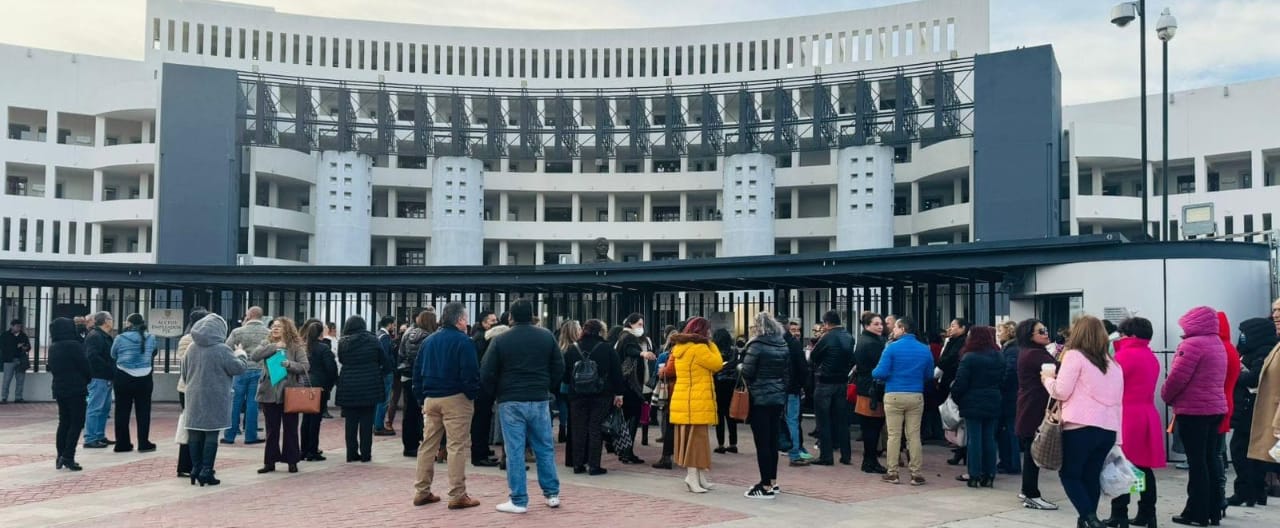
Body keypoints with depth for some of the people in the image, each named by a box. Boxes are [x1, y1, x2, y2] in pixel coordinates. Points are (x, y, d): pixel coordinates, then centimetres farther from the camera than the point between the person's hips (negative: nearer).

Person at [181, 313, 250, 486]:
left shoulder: (192, 348, 6)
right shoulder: (222, 349, -13)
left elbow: (184, 373, 15)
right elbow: (239, 368, -10)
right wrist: (241, 355, 8)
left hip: (194, 397, 6)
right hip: (214, 398, -6)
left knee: (195, 434, 11)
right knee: (211, 435, -1)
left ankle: (196, 469, 15)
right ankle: (206, 472, -1)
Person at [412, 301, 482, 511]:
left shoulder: (428, 341, 13)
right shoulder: (463, 341, -10)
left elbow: (417, 371, 14)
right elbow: (470, 373, -17)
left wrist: (421, 398, 17)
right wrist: (474, 395, -5)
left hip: (431, 398, 7)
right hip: (456, 398, -7)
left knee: (428, 444, 13)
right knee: (457, 446, -4)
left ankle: (422, 491, 17)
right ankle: (457, 495, -3)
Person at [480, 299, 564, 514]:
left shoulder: (500, 340, -6)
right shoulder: (546, 336, 2)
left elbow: (486, 374, -5)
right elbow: (559, 367, 4)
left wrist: (496, 393, 12)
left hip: (510, 402, -2)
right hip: (539, 400, 3)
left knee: (514, 451, 1)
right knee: (545, 448, 12)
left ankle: (519, 501, 3)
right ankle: (552, 494, 17)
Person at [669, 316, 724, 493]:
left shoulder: (680, 348, 12)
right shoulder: (699, 349, -15)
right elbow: (718, 364, -7)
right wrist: (711, 344, 1)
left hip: (683, 400, 9)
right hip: (697, 402, -9)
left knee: (690, 438, 11)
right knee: (696, 438, -5)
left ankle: (699, 477, 17)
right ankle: (693, 477, -4)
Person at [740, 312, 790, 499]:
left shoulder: (757, 345, -13)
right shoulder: (784, 346, 7)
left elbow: (747, 372, -13)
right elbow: (787, 374, 12)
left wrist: (749, 386, 7)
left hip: (759, 398, -7)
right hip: (778, 397, 7)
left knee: (762, 442, -3)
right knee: (772, 440, 14)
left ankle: (766, 486, -1)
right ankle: (772, 482, 21)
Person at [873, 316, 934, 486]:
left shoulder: (892, 347, -7)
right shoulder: (925, 350, 5)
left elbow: (881, 373, -11)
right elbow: (929, 376, 11)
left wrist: (873, 372, 11)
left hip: (894, 395, -3)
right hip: (916, 396, 3)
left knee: (894, 435, 3)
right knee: (914, 435, 7)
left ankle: (892, 473, 6)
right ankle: (917, 474, 7)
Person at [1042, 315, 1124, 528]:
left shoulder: (1074, 355, -3)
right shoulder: (1113, 363, 18)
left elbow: (1061, 392, -8)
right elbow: (1118, 400, 21)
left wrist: (1048, 378, 13)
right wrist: (1118, 438, 23)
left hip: (1081, 426, -6)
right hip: (1109, 429, 6)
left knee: (1069, 474, 4)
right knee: (1091, 477, 12)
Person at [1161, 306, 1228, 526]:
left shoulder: (1193, 344, -15)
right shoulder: (1217, 344, 15)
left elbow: (1178, 377, -19)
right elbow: (1214, 378, 17)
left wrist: (1167, 397, 0)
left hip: (1194, 410, -9)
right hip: (1214, 408, 9)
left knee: (1196, 462, -4)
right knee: (1209, 460, 13)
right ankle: (1213, 510, 18)